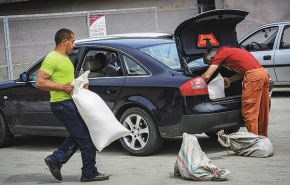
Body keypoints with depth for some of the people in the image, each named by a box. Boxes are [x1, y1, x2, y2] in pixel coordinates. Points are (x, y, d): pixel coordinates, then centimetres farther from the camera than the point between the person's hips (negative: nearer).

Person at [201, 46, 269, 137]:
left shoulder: (220, 54, -1)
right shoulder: (229, 51, 25)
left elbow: (206, 76, -6)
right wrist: (229, 80, 25)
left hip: (253, 75, -9)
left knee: (249, 111, -3)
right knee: (261, 110, 16)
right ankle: (262, 137, 24)